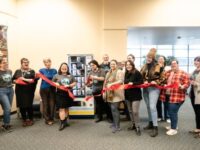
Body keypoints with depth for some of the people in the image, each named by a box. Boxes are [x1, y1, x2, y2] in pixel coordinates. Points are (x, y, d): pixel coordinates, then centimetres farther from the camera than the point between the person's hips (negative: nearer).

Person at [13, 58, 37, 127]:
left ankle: (30, 119, 18)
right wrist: (16, 81, -7)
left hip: (29, 91, -3)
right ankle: (24, 120, 22)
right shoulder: (17, 71, 13)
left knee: (29, 105, 0)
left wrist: (25, 79, -15)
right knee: (21, 106, 6)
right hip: (19, 91, 3)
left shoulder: (31, 71, 3)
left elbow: (34, 80, -7)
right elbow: (13, 79, 14)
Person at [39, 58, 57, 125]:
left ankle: (51, 119, 17)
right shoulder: (41, 70, 1)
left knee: (52, 104, 2)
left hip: (52, 89, 2)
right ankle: (47, 119, 12)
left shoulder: (54, 70, 8)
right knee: (45, 104, 2)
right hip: (44, 89, -2)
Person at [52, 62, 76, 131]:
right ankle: (62, 123, -3)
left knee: (66, 108, 12)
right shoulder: (57, 75, 4)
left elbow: (74, 83, 6)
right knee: (61, 108, -6)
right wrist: (56, 84, -13)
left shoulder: (70, 76, 8)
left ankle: (65, 121, 26)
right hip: (60, 94, -3)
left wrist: (69, 85, -11)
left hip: (68, 94, 3)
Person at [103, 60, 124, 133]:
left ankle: (117, 126, -4)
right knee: (113, 109, 10)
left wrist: (111, 84, -26)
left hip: (116, 93, -7)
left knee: (114, 108, -11)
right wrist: (104, 92, 11)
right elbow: (105, 83, 19)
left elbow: (121, 81, -18)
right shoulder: (108, 73, 20)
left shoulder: (119, 72, -3)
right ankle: (114, 123, 22)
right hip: (109, 93, 7)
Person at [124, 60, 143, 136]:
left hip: (135, 95, -7)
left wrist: (133, 83, -23)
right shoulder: (126, 73, 9)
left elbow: (141, 82, -16)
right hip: (128, 94, 7)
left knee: (135, 112, -9)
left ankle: (137, 127, 3)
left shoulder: (137, 73, -12)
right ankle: (133, 124, 29)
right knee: (130, 111, 15)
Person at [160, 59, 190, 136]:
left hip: (177, 97, -6)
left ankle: (174, 129, 6)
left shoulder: (183, 74, -2)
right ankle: (173, 125, 35)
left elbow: (187, 83, -7)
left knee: (172, 112, -9)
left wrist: (182, 87, -25)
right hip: (167, 95, 6)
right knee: (171, 112, 16)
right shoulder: (167, 72, 14)